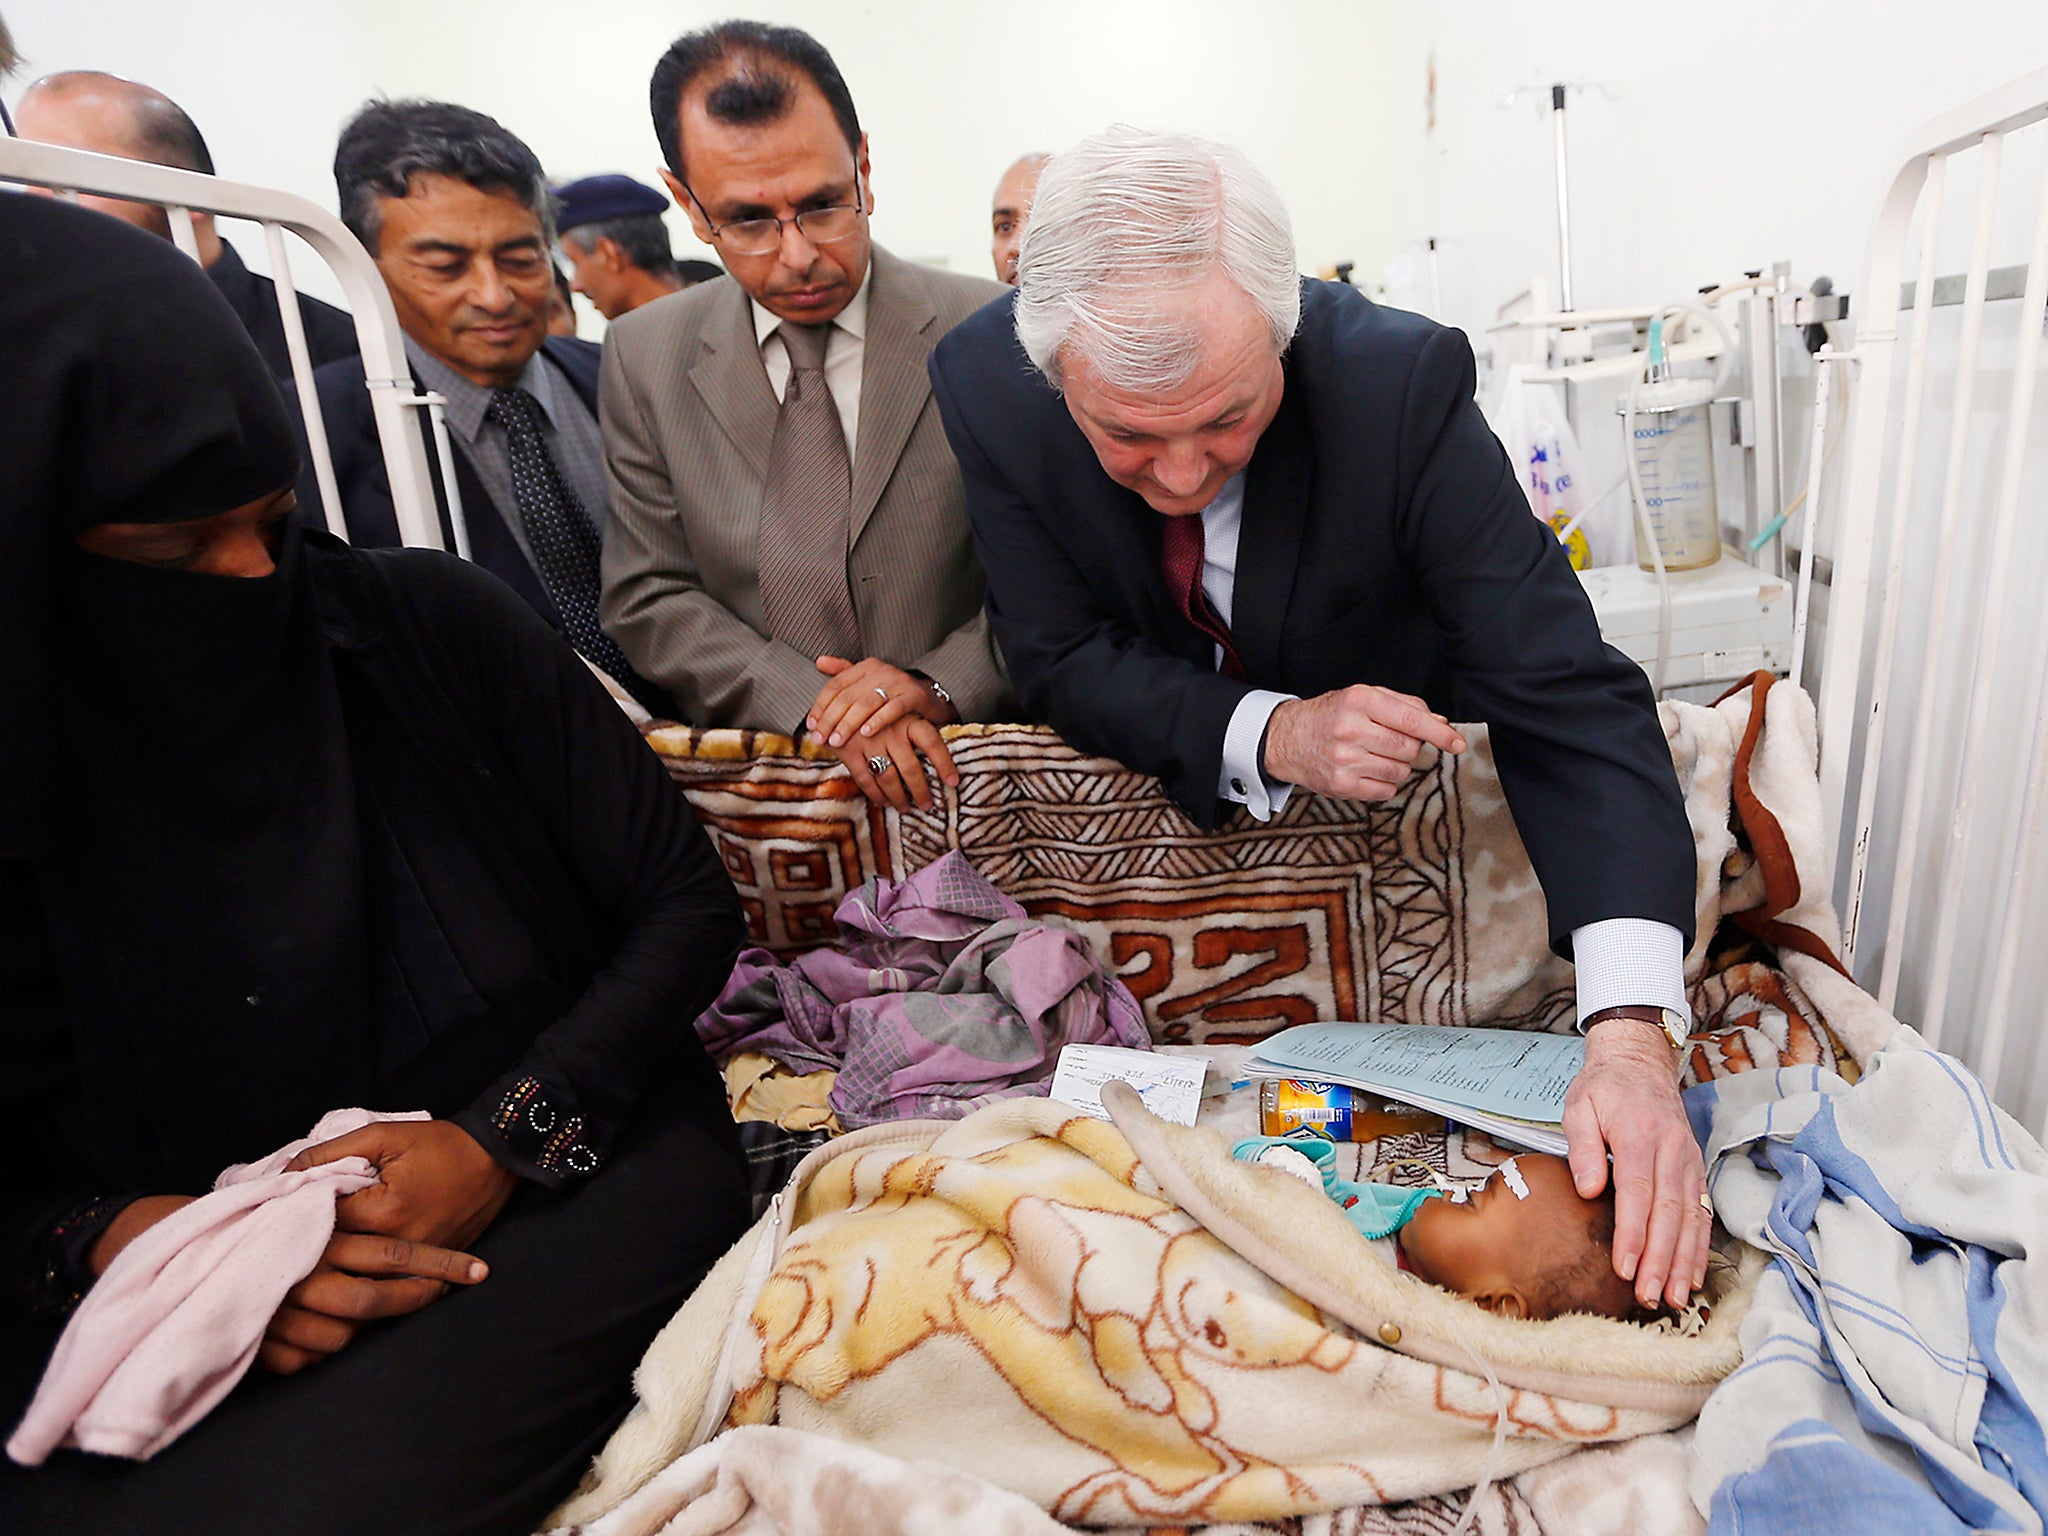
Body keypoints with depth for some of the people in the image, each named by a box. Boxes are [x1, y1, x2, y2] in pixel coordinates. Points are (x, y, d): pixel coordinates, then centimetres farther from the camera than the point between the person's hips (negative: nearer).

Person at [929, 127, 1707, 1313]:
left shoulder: (1401, 380, -32)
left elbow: (1561, 690, -33)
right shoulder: (989, 384, -26)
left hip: (1400, 774, 0)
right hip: (1157, 791, 1)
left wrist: (1634, 1033, -44)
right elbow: (1059, 659, -19)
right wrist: (1266, 734, -38)